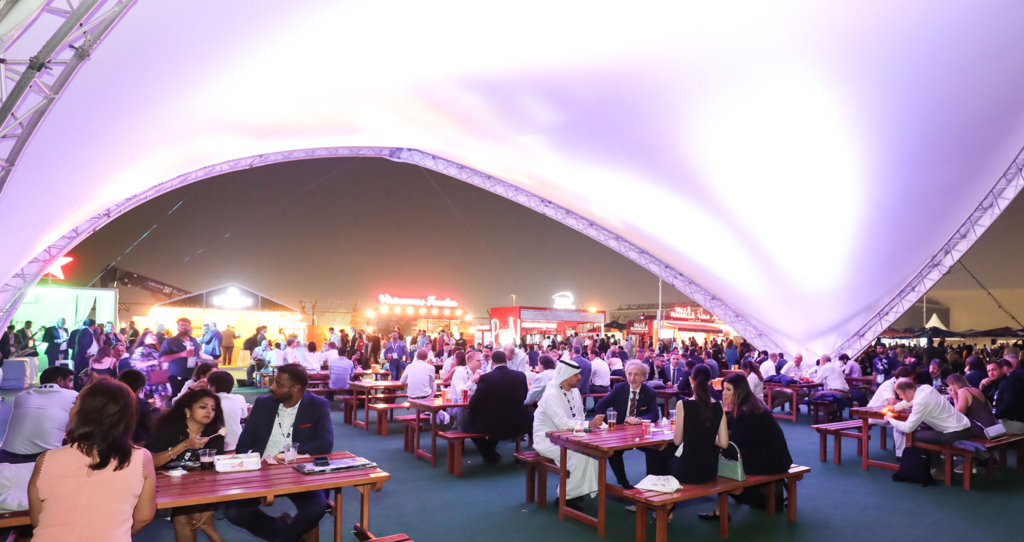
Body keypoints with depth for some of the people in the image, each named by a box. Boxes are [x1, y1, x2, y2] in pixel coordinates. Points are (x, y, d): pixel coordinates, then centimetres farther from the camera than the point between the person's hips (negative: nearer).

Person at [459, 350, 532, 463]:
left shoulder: (486, 378, -14)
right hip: (518, 425, 3)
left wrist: (469, 408, 13)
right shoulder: (521, 376, -3)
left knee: (467, 422, 23)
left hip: (492, 426, -3)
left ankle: (490, 455, 26)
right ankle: (489, 450, 46)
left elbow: (473, 404, -10)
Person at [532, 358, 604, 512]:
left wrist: (591, 424, -15)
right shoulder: (551, 395, -22)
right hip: (548, 440, -8)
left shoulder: (575, 392, 4)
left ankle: (585, 488, -2)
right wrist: (590, 424, -39)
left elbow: (580, 419, 7)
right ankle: (567, 496, -15)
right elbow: (563, 424, -33)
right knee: (580, 454, -28)